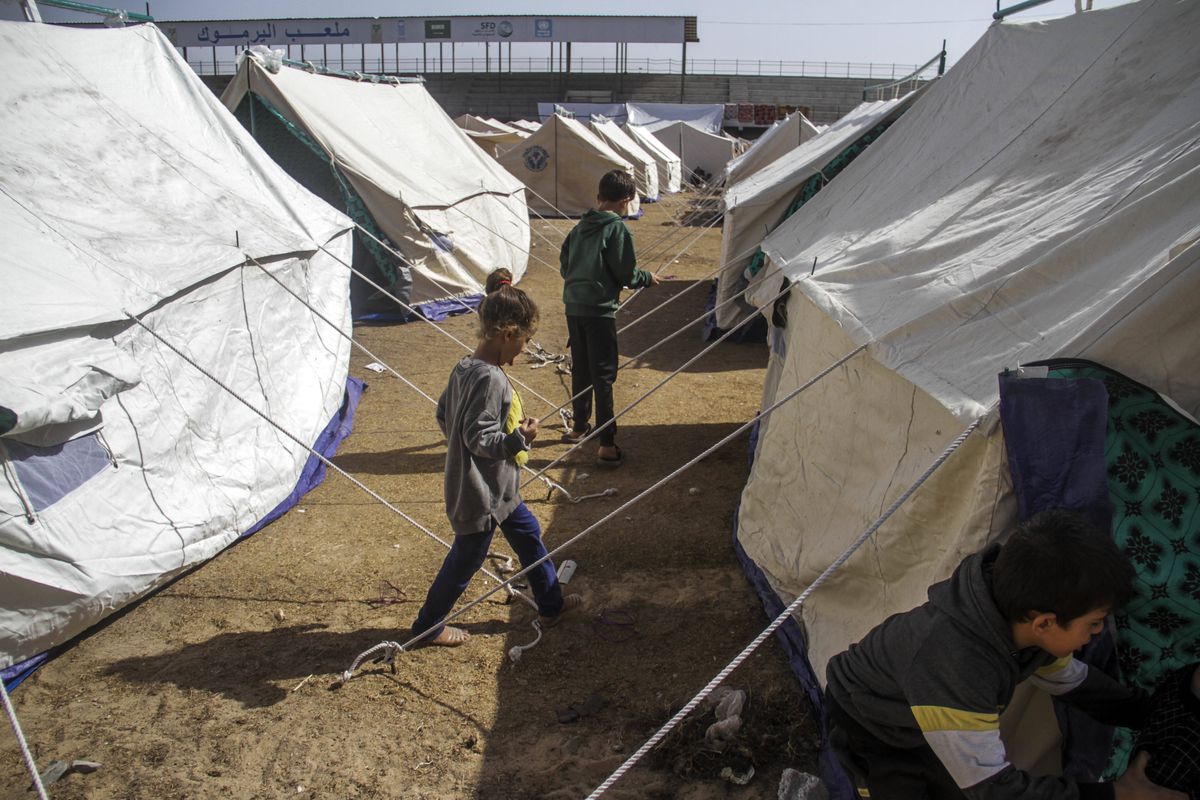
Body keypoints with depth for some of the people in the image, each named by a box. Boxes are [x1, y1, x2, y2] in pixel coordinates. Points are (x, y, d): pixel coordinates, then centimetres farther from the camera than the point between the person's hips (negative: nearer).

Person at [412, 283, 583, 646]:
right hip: (480, 494, -10)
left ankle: (551, 603, 39)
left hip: (497, 488, 10)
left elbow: (443, 415, 12)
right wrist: (519, 439, -22)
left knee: (528, 535, 22)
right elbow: (479, 438, -29)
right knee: (466, 560, 9)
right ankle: (428, 625, 29)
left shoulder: (465, 367, 1)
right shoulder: (489, 378, -28)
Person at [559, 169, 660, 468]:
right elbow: (626, 274, -9)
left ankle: (579, 427, 35)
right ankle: (607, 446, -1)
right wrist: (648, 278, 9)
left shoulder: (580, 227, 9)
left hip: (573, 305, 7)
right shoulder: (618, 229, -10)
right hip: (599, 310, -7)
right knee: (603, 375, -3)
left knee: (580, 368, 20)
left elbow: (564, 266, 15)